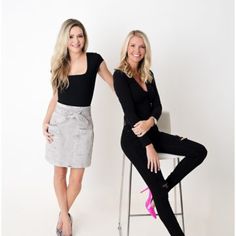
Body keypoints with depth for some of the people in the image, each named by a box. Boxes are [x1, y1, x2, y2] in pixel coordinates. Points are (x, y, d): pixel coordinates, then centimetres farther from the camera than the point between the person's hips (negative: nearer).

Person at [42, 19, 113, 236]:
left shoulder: (94, 60, -3)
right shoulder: (59, 64, 4)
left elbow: (114, 84, 5)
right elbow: (56, 97, 10)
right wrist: (46, 121, -1)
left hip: (82, 120, -2)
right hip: (59, 119, 2)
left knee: (76, 178, 1)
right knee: (60, 172, 7)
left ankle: (63, 214, 27)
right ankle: (65, 216, 27)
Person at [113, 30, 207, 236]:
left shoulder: (148, 74, 11)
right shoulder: (120, 75, -11)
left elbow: (157, 105, 6)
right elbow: (130, 113, -17)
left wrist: (151, 121, -19)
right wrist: (148, 146, -20)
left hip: (152, 132, 7)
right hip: (133, 138, -7)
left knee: (199, 151, -7)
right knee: (159, 191, -9)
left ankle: (160, 188, -1)